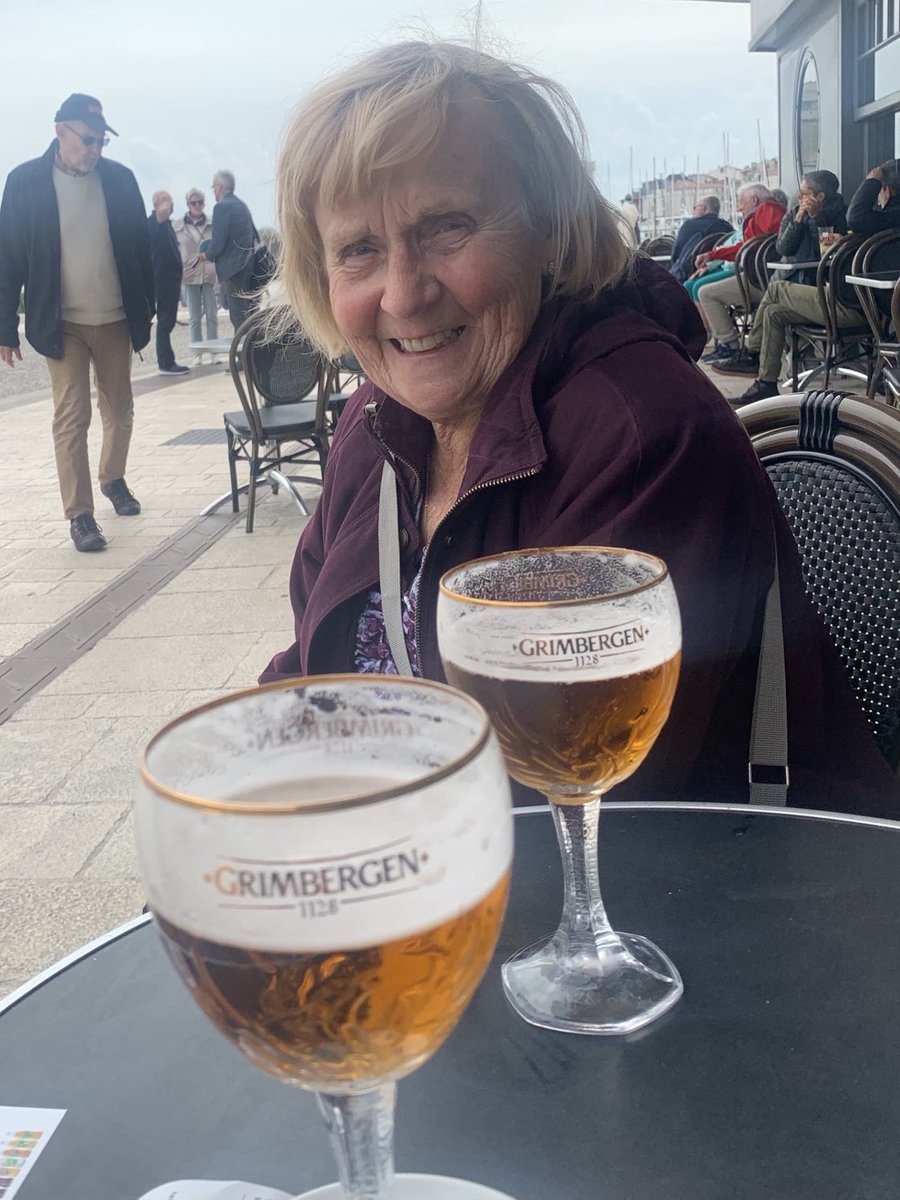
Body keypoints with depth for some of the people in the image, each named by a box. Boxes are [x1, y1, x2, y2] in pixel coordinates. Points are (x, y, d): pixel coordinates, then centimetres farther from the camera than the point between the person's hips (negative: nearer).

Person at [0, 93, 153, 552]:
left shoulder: (119, 179, 0)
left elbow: (140, 246, 7)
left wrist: (147, 308, 5)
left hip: (116, 319, 3)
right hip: (61, 323, -3)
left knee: (119, 411, 13)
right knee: (72, 418, -4)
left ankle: (113, 478, 37)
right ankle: (79, 514, 3)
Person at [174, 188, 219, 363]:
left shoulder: (212, 224, 4)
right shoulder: (177, 225, 3)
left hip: (209, 274, 0)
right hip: (189, 275, 0)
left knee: (212, 315, 2)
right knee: (194, 317, 3)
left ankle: (213, 352, 8)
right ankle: (197, 354, 8)